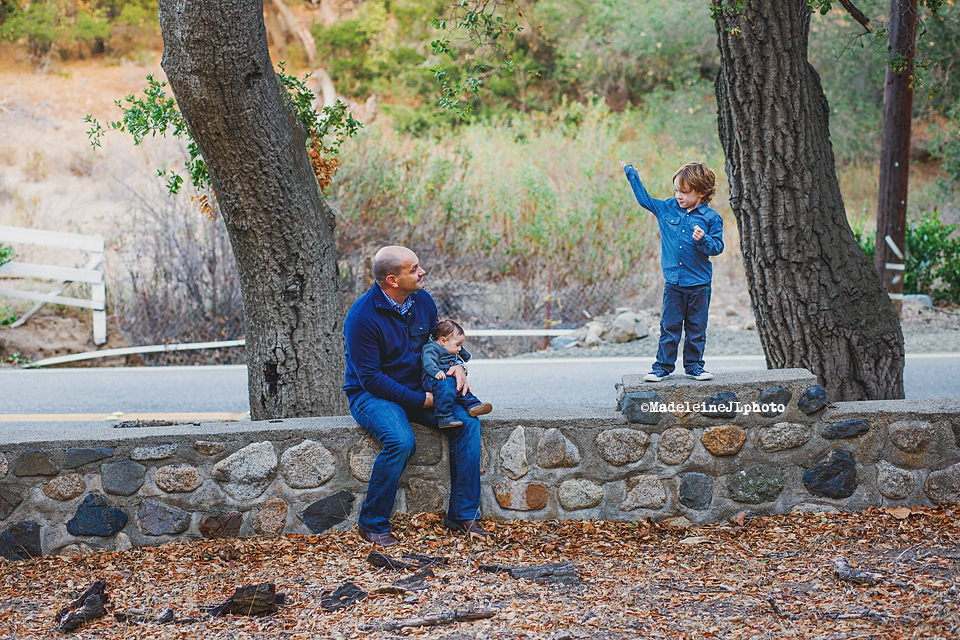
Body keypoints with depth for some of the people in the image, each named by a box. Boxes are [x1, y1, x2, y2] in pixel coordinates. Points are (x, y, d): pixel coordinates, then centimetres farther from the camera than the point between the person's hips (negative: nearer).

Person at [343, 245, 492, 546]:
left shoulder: (422, 301, 0)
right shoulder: (363, 316, -21)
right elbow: (371, 378, -21)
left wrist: (457, 366, -5)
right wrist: (423, 400, -22)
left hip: (418, 390, 6)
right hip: (371, 395, -6)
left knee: (467, 421, -16)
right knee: (401, 441, -34)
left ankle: (463, 514, -9)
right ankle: (372, 524, -16)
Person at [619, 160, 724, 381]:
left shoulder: (711, 218, -6)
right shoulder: (667, 208, 5)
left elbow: (717, 246, -5)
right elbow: (644, 198, 17)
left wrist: (704, 240, -25)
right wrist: (630, 173, 20)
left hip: (699, 283, -2)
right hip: (673, 282, 2)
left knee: (696, 328, 6)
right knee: (669, 326, 3)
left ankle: (694, 365, 17)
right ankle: (663, 365, 9)